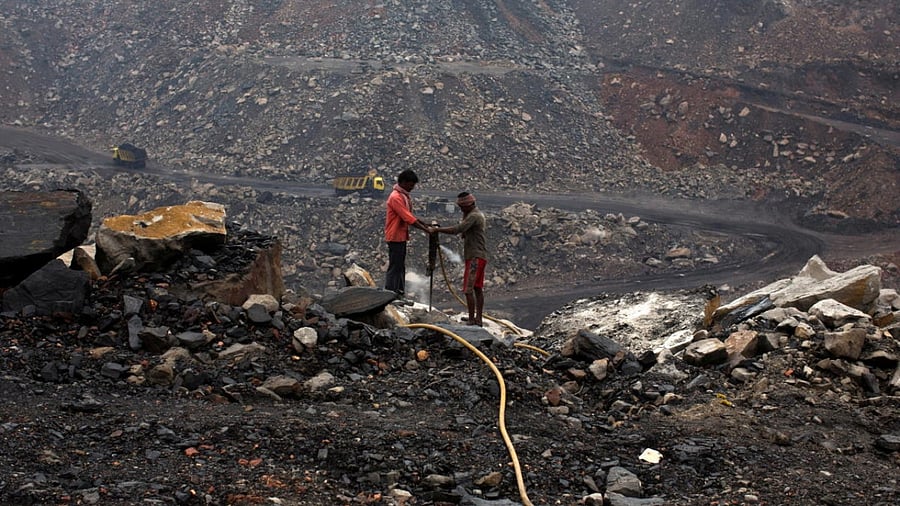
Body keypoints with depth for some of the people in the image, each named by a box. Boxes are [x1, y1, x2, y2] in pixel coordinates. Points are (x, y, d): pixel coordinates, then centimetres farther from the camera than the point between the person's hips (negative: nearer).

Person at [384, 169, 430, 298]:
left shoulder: (405, 196, 12)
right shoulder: (395, 197, -20)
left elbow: (409, 215, 17)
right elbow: (408, 217, -25)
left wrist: (426, 224, 7)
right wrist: (426, 229, -25)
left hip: (402, 236, 10)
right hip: (395, 237, -10)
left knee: (400, 266, 14)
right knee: (394, 266, -7)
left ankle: (399, 293, 22)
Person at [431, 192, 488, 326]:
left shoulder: (473, 216, -15)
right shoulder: (479, 215, 18)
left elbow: (456, 229, -25)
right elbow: (464, 233, 17)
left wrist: (437, 229, -20)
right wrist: (464, 215, 7)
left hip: (475, 257, -11)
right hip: (480, 257, 11)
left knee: (468, 289, -11)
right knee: (478, 289, 12)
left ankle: (471, 321, -11)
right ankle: (479, 320, 15)